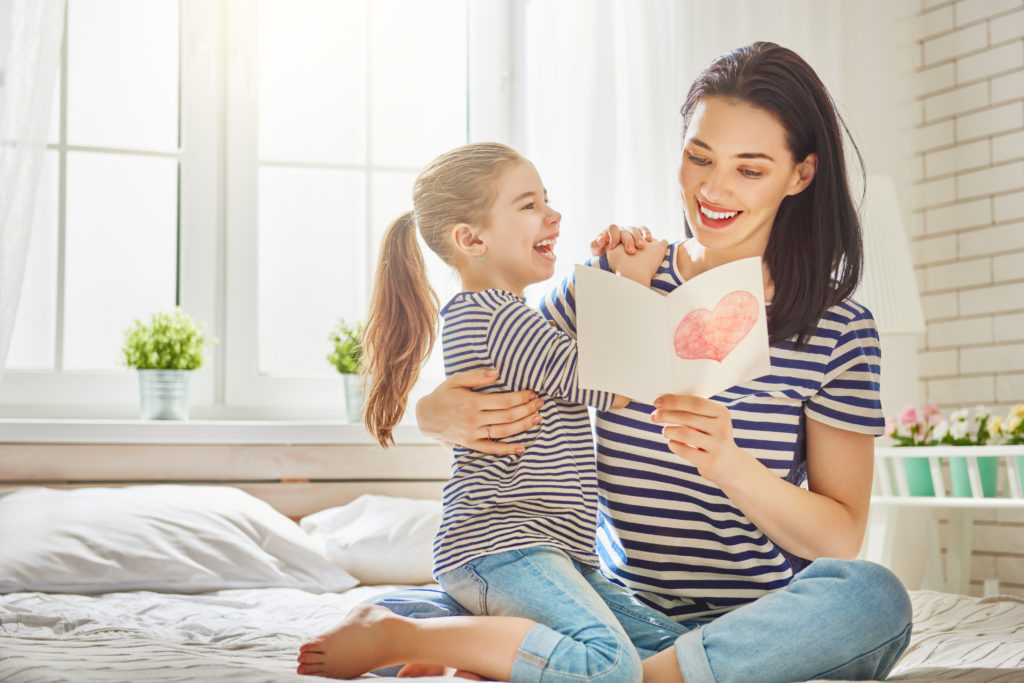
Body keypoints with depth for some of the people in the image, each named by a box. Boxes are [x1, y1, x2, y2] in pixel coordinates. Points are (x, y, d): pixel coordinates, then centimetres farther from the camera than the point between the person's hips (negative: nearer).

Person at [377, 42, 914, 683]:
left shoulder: (839, 330, -1)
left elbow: (841, 539, -3)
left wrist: (727, 464, -22)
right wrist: (440, 414, -15)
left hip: (755, 629, -1)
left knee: (874, 598, -35)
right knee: (393, 615, -20)